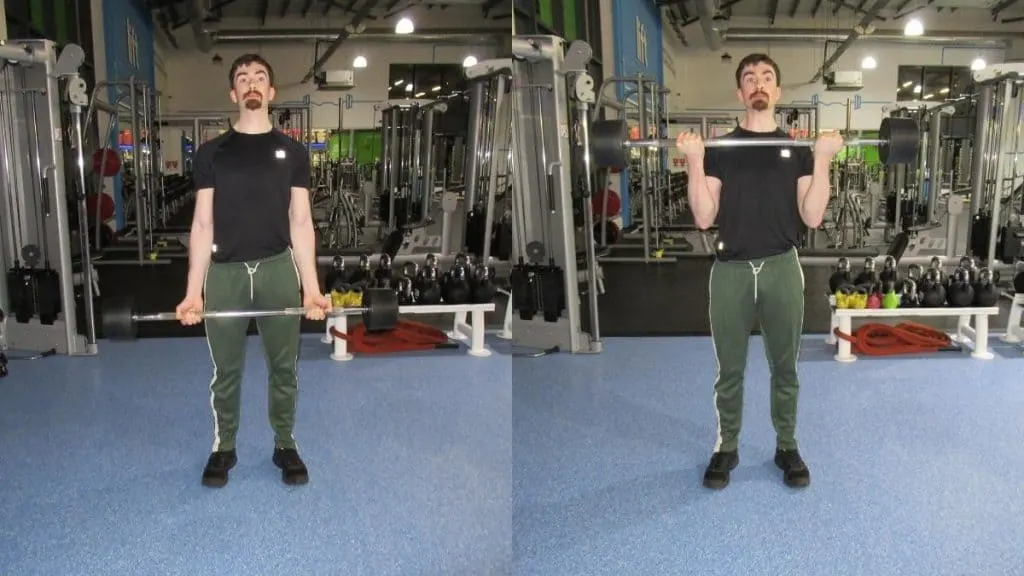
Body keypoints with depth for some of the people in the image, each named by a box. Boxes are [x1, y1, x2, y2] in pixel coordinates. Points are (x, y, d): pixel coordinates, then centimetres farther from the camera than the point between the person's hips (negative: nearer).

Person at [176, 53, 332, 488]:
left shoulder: (292, 151, 5)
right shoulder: (212, 152, 4)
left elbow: (300, 222, 4)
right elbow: (203, 224, 2)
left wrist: (312, 287, -2)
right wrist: (193, 291, -4)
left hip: (278, 269, 0)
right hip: (226, 272, 0)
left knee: (284, 367, 10)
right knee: (226, 370, 10)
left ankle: (284, 445, 28)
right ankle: (223, 448, 29)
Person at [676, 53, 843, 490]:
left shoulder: (798, 149, 6)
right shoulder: (720, 149, 4)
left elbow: (812, 217, -4)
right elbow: (704, 218, -6)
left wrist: (823, 159, -11)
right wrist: (694, 161, -14)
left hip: (781, 268, 1)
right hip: (731, 270, 0)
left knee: (784, 367, 11)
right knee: (729, 370, 9)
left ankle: (787, 446, 28)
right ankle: (726, 448, 25)